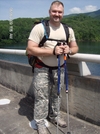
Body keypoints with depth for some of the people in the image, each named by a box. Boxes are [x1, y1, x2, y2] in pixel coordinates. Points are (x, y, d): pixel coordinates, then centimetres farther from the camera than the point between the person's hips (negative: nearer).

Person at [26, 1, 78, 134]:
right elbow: (30, 49, -20)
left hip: (59, 69, 5)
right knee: (42, 98, 3)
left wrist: (69, 50, -15)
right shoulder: (39, 28, -15)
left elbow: (75, 47, 11)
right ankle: (40, 123, 22)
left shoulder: (68, 30, 3)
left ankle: (54, 116, 40)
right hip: (42, 70, -4)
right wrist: (53, 51, -27)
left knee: (56, 95, 18)